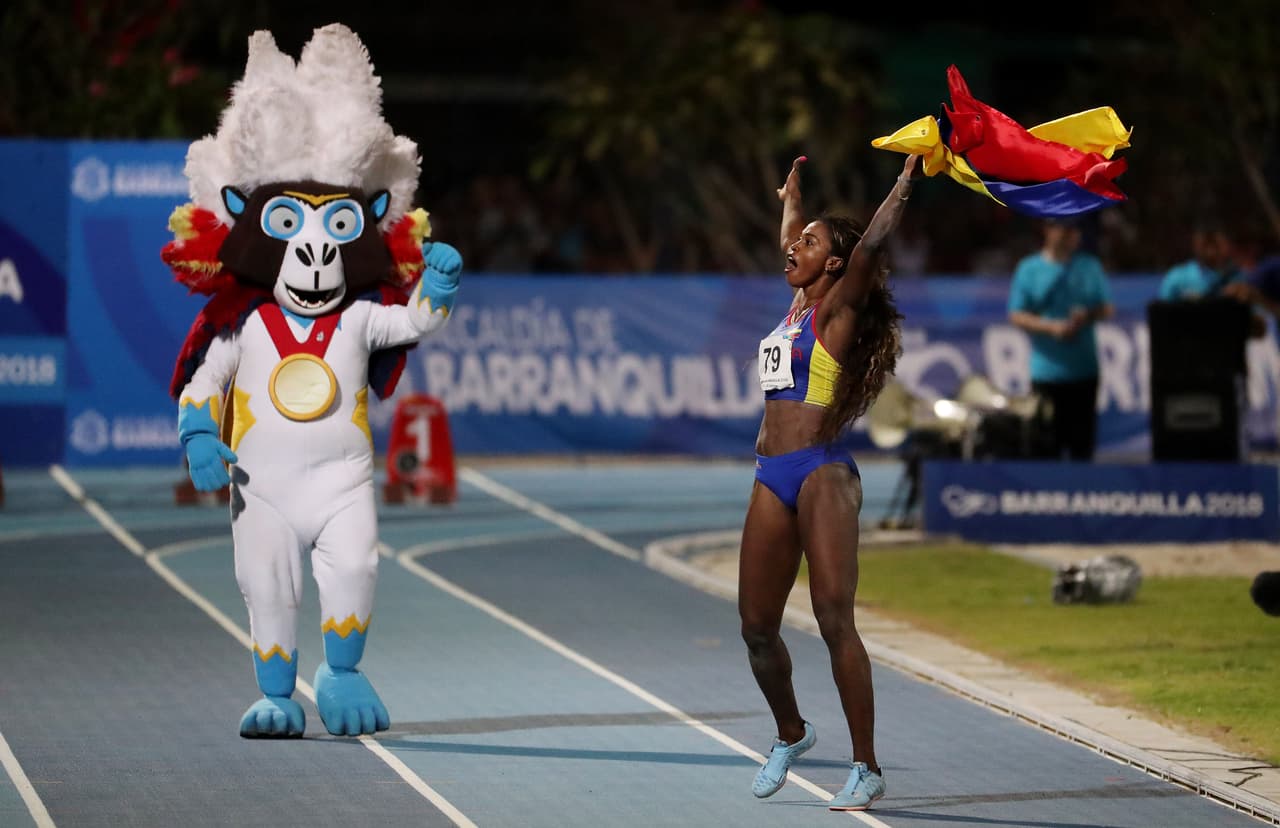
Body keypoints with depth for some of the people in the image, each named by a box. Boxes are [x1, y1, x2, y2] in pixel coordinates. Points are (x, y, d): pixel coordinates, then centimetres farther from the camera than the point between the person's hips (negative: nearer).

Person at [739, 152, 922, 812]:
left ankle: (866, 768, -13)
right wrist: (790, 198, 52)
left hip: (823, 473, -8)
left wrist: (906, 182, -13)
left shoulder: (837, 308, -1)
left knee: (834, 617, -14)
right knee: (757, 626, 9)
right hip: (772, 478, 8)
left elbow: (869, 247, -16)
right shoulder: (796, 305, 19)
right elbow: (790, 249, 39)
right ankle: (790, 734, 32)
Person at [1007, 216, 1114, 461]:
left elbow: (1107, 309, 10)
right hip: (1046, 370, -2)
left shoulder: (1090, 266, 10)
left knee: (1082, 437, 4)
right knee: (1048, 442, -4)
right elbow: (1016, 316, -1)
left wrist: (1088, 316, -12)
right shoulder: (1028, 268, 2)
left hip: (1084, 369, 2)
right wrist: (1050, 327, -16)